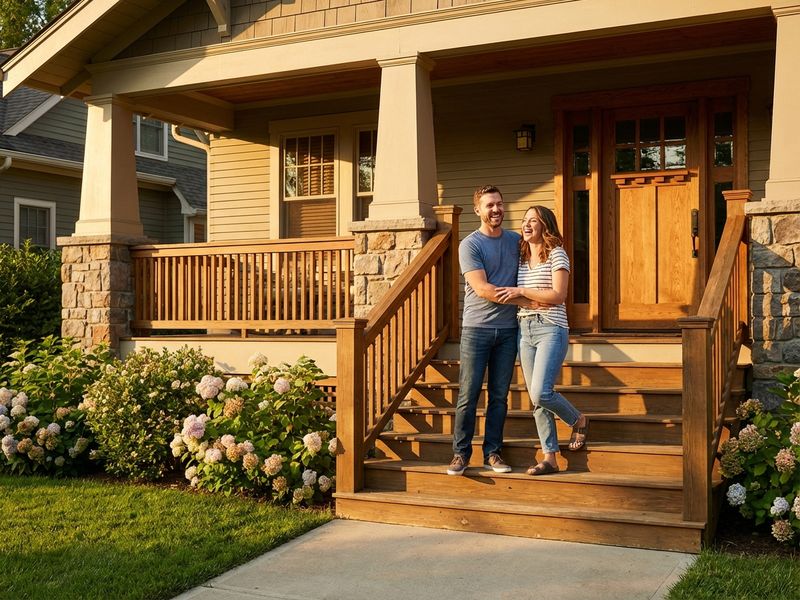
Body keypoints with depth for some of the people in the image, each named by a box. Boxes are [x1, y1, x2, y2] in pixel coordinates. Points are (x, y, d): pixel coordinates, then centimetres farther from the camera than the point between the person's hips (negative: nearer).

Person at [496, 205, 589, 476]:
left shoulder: (556, 254, -4)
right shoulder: (521, 258, 15)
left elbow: (559, 295, -14)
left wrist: (522, 292, -14)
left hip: (551, 329, -7)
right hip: (524, 329, 7)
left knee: (541, 394, -17)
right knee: (536, 399, 4)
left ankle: (578, 420, 13)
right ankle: (549, 458, 10)